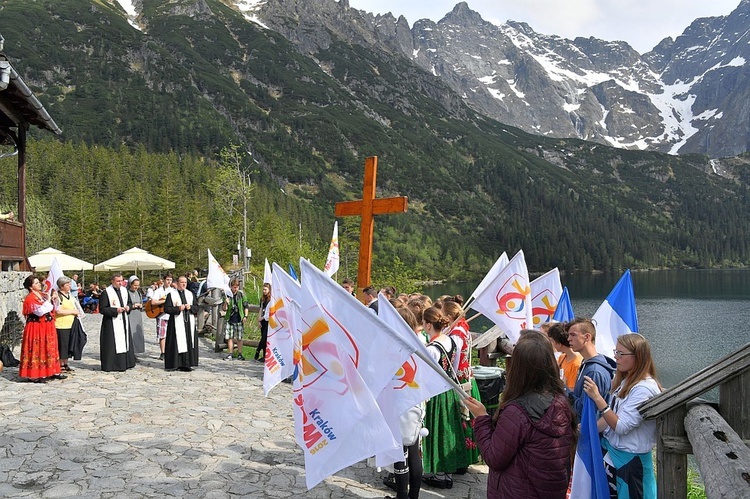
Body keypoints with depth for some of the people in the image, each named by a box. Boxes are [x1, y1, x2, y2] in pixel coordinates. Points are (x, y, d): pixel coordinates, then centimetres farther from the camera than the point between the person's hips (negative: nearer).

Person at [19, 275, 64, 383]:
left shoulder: (43, 294, 10)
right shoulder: (30, 298, -13)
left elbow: (51, 309, 16)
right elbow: (40, 311, -24)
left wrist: (53, 299, 3)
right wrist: (48, 300, -18)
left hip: (47, 327, 8)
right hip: (36, 328, -8)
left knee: (49, 349, 11)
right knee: (37, 350, -3)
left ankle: (51, 372, 19)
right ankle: (35, 375, 3)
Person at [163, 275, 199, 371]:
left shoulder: (190, 294, 14)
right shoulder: (171, 294, 0)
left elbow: (196, 308, 13)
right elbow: (166, 309, -6)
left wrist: (190, 307, -7)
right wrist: (178, 308, -16)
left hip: (189, 323, 4)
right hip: (177, 323, -4)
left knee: (189, 343, 2)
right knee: (177, 343, -5)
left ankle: (186, 364, 7)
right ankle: (175, 364, 2)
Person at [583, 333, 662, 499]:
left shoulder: (644, 388, -22)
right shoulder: (627, 380, 5)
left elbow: (621, 427, -23)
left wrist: (597, 397, -27)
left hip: (631, 460, -8)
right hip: (613, 454, 8)